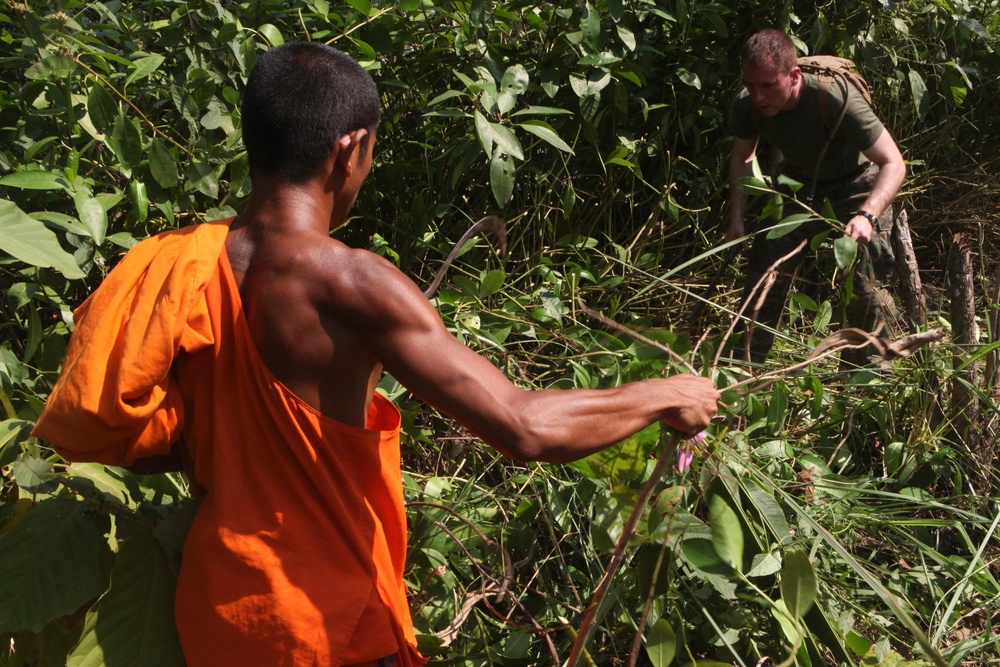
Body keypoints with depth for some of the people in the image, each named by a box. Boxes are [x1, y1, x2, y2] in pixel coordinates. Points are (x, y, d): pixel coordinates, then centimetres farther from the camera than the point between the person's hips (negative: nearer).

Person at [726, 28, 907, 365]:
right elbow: (742, 157, 2)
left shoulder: (836, 98, -37)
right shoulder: (747, 106, -21)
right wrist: (737, 219, -8)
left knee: (866, 289, -14)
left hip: (856, 186, -4)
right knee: (763, 277, 1)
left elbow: (894, 164, -35)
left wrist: (867, 216, -52)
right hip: (798, 184, 4)